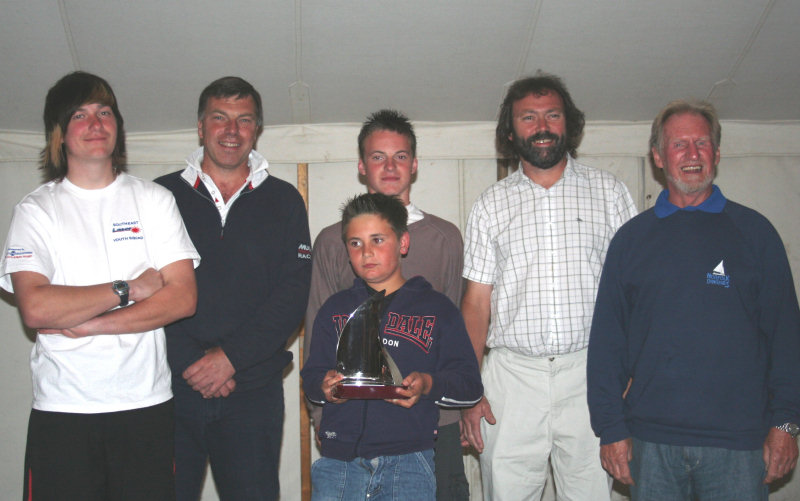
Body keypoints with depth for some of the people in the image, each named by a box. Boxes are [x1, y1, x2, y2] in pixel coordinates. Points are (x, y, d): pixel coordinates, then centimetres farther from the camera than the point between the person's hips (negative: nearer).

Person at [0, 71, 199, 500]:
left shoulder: (154, 200, 7)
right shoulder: (36, 210, 3)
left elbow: (182, 298, -3)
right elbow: (35, 308, -12)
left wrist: (87, 324, -9)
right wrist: (127, 290, -9)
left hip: (147, 404, 1)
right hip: (63, 411, -1)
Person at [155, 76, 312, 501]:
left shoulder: (283, 201, 9)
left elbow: (292, 294, 0)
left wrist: (230, 355, -11)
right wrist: (191, 362, -11)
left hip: (252, 390, 1)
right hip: (171, 388, 0)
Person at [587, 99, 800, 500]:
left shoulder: (753, 231, 6)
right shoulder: (632, 238, 7)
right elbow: (607, 340, 5)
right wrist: (610, 428, 0)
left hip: (738, 440, -1)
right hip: (651, 441, 1)